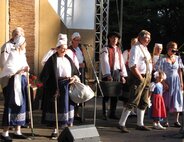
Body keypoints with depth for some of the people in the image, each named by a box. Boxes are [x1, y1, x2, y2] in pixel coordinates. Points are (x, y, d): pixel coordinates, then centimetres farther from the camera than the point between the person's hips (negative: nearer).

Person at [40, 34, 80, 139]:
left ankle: (69, 127, 14)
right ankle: (55, 130, 7)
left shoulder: (68, 59, 14)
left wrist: (75, 77, -6)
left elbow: (76, 72, 17)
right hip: (56, 86, -5)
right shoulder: (52, 59, -4)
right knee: (56, 108, 0)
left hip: (68, 86, 5)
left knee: (68, 106, 7)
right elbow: (45, 75, -10)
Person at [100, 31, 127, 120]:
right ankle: (105, 114, 2)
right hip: (108, 73, -5)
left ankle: (112, 113, 14)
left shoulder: (118, 50, 16)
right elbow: (105, 62, -12)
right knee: (106, 94, -2)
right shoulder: (105, 49, -3)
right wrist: (108, 75, -22)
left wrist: (123, 75, 8)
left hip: (117, 73, 5)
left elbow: (122, 63, 15)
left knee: (115, 94, 7)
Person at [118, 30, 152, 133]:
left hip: (147, 77, 9)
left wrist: (148, 77, 12)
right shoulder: (136, 48, -11)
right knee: (133, 102, -10)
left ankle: (140, 124, 23)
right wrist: (140, 78, -18)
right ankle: (122, 124, -4)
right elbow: (132, 66, -19)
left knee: (144, 103, 13)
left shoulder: (145, 49, 17)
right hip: (138, 77, -9)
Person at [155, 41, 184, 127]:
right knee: (166, 101, 1)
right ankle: (166, 121, 8)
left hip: (176, 81, 4)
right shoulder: (163, 59, -7)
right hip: (167, 82, -3)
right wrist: (164, 83, -14)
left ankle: (176, 121, 7)